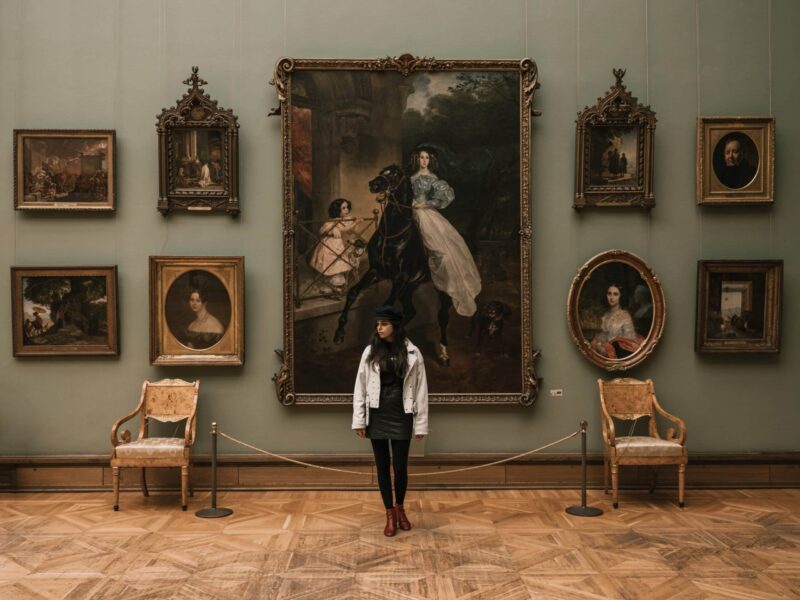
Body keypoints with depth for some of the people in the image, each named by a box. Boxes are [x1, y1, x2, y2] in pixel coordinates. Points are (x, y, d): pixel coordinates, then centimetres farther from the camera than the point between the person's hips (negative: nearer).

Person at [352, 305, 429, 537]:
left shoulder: (412, 353, -3)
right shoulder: (370, 352, 0)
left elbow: (420, 389, -1)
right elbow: (360, 386, 2)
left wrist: (421, 423, -3)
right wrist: (359, 420, -2)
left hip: (401, 415, -1)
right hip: (377, 416, 1)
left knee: (400, 467, 2)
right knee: (382, 466, 7)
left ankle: (400, 508, 29)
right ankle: (390, 515, 21)